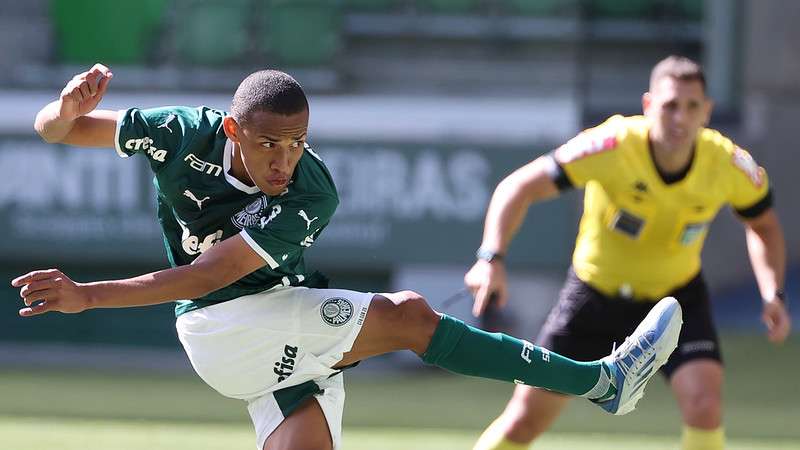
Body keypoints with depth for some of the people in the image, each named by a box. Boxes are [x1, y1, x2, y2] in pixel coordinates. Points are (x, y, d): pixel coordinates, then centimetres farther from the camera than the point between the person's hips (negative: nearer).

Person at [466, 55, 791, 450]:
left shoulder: (729, 164, -19)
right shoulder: (613, 147, -28)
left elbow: (763, 225, 3)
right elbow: (518, 188, -24)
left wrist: (772, 294, -12)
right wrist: (492, 258, -38)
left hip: (677, 297, 1)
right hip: (595, 294, -1)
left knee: (704, 402, -24)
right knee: (527, 418, 0)